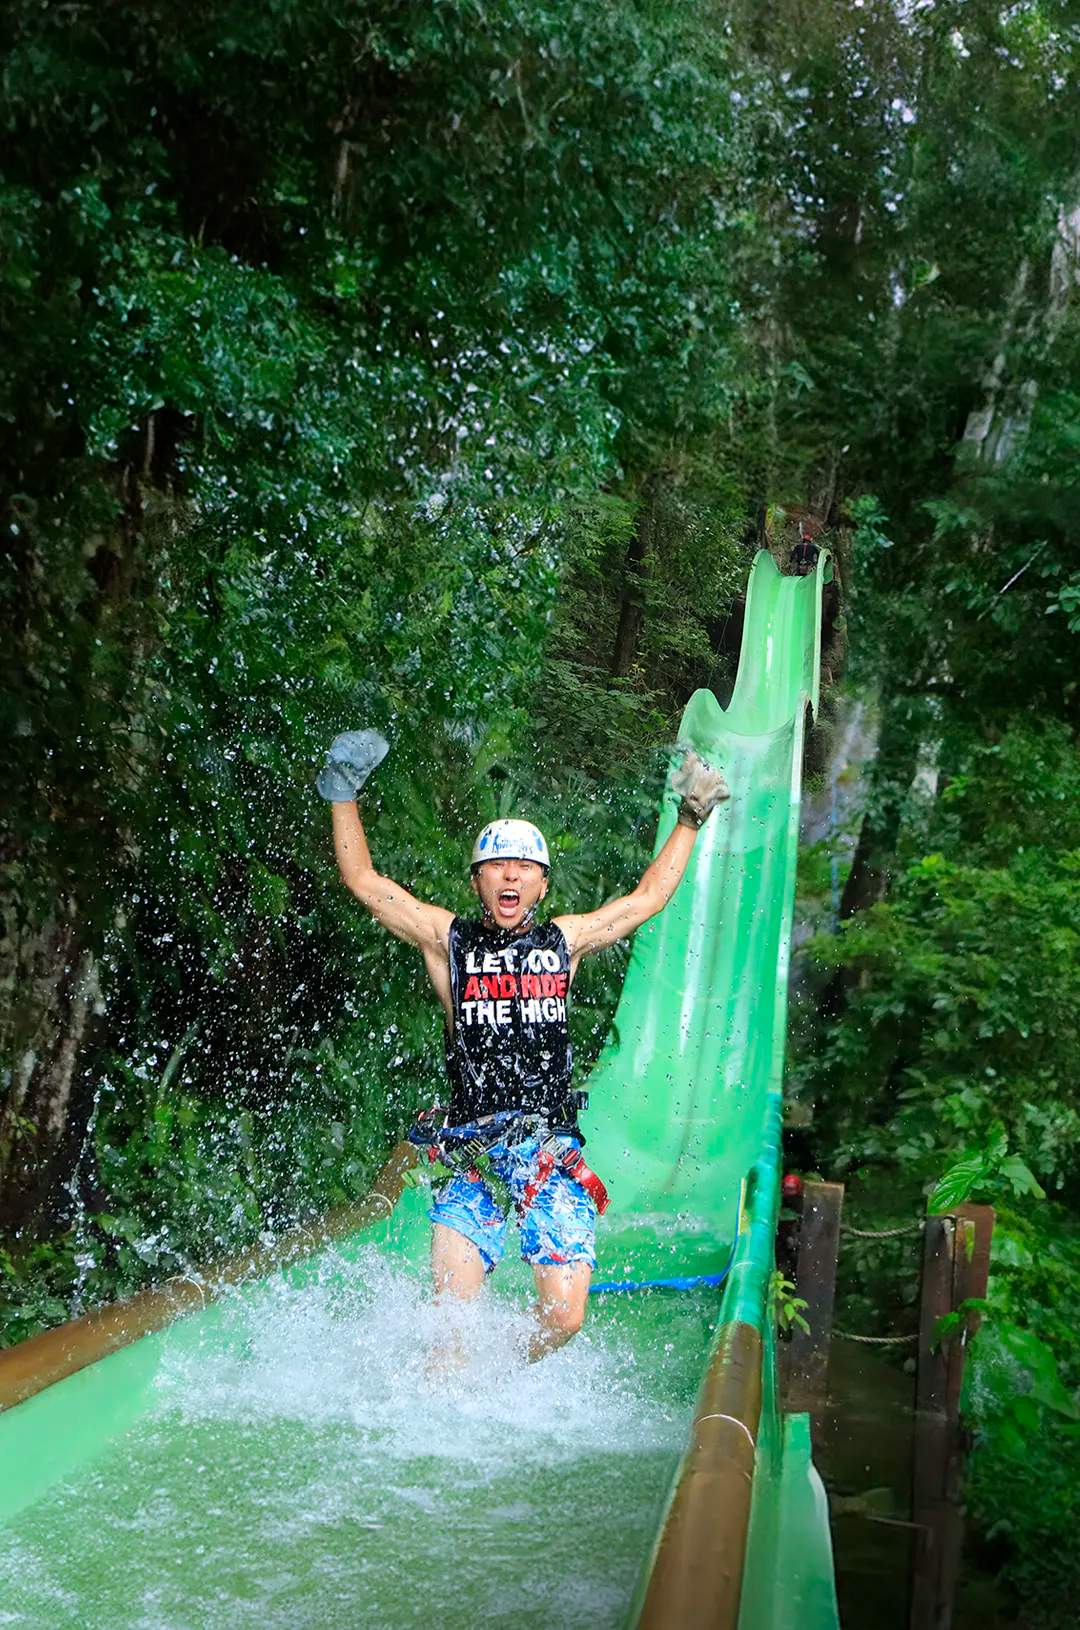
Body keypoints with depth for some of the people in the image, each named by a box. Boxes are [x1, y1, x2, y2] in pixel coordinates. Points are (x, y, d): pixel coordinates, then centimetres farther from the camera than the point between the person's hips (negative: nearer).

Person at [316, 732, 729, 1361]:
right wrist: (344, 793, 5)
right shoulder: (448, 939, 7)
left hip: (552, 1150, 2)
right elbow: (364, 880, 8)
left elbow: (649, 897, 24)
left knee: (564, 1317, -6)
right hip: (472, 1153, -1)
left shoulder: (564, 939, 12)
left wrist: (691, 818, 27)